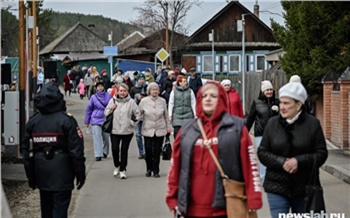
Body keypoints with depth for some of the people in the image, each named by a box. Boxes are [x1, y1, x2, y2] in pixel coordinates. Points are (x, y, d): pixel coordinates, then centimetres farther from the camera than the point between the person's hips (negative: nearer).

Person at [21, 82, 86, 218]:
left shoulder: (32, 121, 4)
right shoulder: (66, 120, -11)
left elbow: (25, 150, 7)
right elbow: (76, 150, -13)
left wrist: (30, 176, 16)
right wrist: (80, 174, -4)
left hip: (41, 175, 5)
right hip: (62, 176, -5)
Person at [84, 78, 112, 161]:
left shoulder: (108, 96, 0)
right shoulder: (93, 97, 0)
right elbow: (89, 109, 5)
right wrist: (87, 121, 6)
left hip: (106, 119, 1)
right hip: (96, 120, -1)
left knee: (106, 137, 10)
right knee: (97, 137, -8)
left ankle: (105, 152, 31)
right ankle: (98, 155, -8)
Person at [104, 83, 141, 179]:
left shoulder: (131, 102, 0)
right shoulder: (112, 101, 4)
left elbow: (138, 114, 6)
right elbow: (106, 113, 9)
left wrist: (132, 122, -5)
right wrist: (111, 108, -9)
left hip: (127, 130, -1)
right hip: (115, 130, 1)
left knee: (124, 150, 2)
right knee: (115, 149, -2)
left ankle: (123, 170, 12)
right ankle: (117, 166, 23)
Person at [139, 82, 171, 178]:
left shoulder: (162, 101, 1)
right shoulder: (144, 101, -3)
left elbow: (166, 116, 9)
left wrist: (168, 128, 10)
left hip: (160, 130, 1)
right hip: (148, 130, -1)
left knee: (157, 151, 3)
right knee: (148, 150, -1)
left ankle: (156, 171, 14)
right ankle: (149, 169, 20)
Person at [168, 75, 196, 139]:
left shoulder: (190, 91, 4)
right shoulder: (174, 92, 3)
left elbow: (193, 104, 6)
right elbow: (171, 104, 6)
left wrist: (195, 115, 4)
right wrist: (170, 115, 3)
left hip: (188, 115, 0)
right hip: (177, 115, 0)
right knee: (177, 132, -5)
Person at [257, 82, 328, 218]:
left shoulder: (312, 123, -5)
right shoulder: (272, 123, 0)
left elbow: (322, 153, -5)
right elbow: (262, 153, 0)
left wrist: (299, 161, -20)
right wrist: (282, 162, -17)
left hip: (305, 188, 0)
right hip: (277, 187, 0)